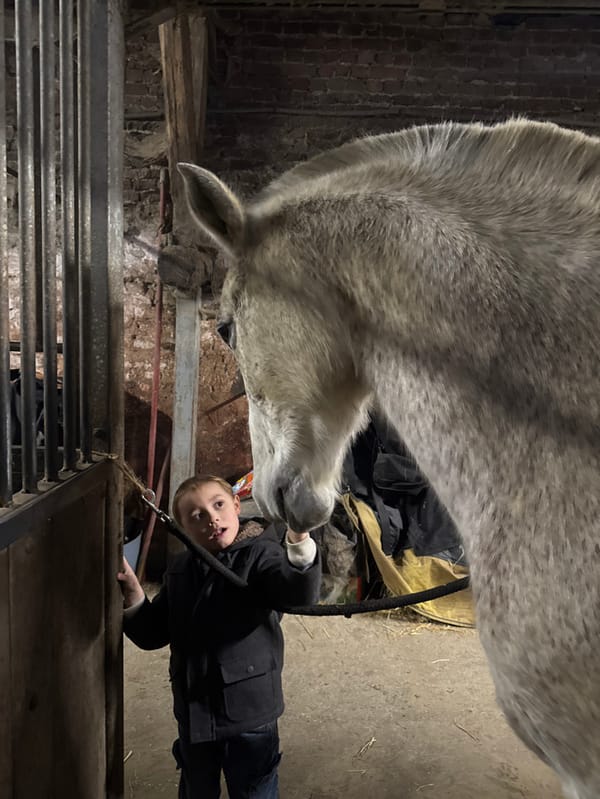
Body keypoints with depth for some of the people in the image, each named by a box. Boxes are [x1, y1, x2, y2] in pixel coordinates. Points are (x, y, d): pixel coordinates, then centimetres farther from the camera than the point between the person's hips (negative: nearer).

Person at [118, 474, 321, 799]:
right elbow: (153, 634, 5)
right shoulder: (180, 571, 1)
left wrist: (298, 538, -54)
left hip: (250, 712, -5)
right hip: (194, 710, 6)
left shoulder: (259, 555, -17)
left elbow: (300, 593, -36)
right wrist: (132, 593, -13)